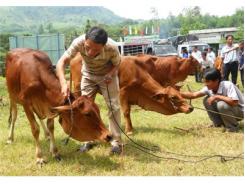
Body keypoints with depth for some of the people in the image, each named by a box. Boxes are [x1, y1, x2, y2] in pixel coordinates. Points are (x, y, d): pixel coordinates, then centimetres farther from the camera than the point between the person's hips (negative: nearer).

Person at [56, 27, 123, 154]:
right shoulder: (79, 42, -36)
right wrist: (63, 83, -53)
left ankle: (116, 141, 8)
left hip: (107, 76, -2)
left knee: (113, 106, -5)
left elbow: (117, 64, -13)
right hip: (88, 75, 2)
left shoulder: (112, 49, -36)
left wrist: (111, 74, -34)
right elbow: (62, 62, -38)